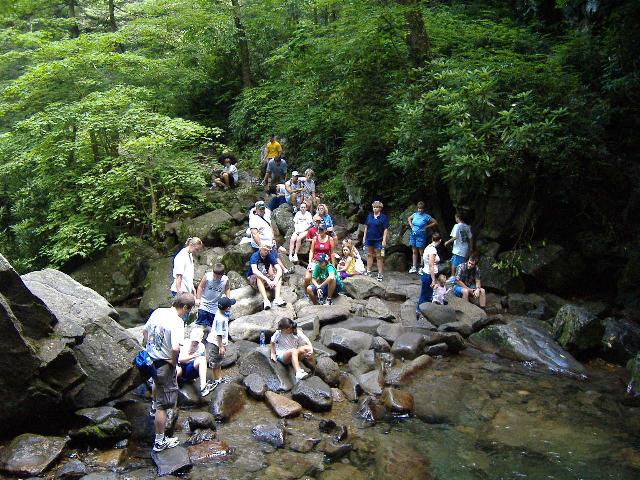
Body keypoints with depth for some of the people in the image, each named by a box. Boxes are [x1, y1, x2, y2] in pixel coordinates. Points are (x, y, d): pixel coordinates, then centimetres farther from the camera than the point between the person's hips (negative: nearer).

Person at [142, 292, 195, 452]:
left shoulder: (157, 312, -2)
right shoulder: (177, 322, -26)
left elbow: (145, 331, 13)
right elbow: (175, 348, -35)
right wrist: (173, 361, -16)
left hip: (150, 359, 8)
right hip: (164, 365, -8)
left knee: (157, 382, 40)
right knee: (163, 405, 4)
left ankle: (154, 407, 66)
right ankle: (160, 442, 14)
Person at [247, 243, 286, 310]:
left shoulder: (270, 256, -8)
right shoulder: (255, 256, -19)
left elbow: (279, 269, -16)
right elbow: (255, 271, -36)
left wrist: (275, 280, -35)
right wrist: (267, 280, -46)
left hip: (265, 276, 4)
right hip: (253, 278, -4)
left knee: (279, 276, -20)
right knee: (259, 277, -37)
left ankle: (277, 298, -36)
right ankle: (265, 300, -47)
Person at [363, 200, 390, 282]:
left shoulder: (383, 217, -6)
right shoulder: (369, 216, 8)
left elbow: (386, 229, -8)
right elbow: (366, 227, 14)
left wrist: (384, 240, -14)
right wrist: (364, 237, 10)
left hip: (378, 240, -5)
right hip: (369, 239, 5)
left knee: (379, 256, 0)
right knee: (369, 255, 12)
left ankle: (380, 274, 5)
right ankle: (368, 271, 21)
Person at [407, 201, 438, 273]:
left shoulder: (426, 216, -9)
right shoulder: (415, 214, 4)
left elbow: (435, 222, -5)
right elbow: (409, 219, 24)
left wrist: (426, 227, -7)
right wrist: (411, 225, 9)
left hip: (421, 235, -5)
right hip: (413, 234, 5)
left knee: (421, 252, 0)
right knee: (414, 252, 12)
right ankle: (414, 267, 19)